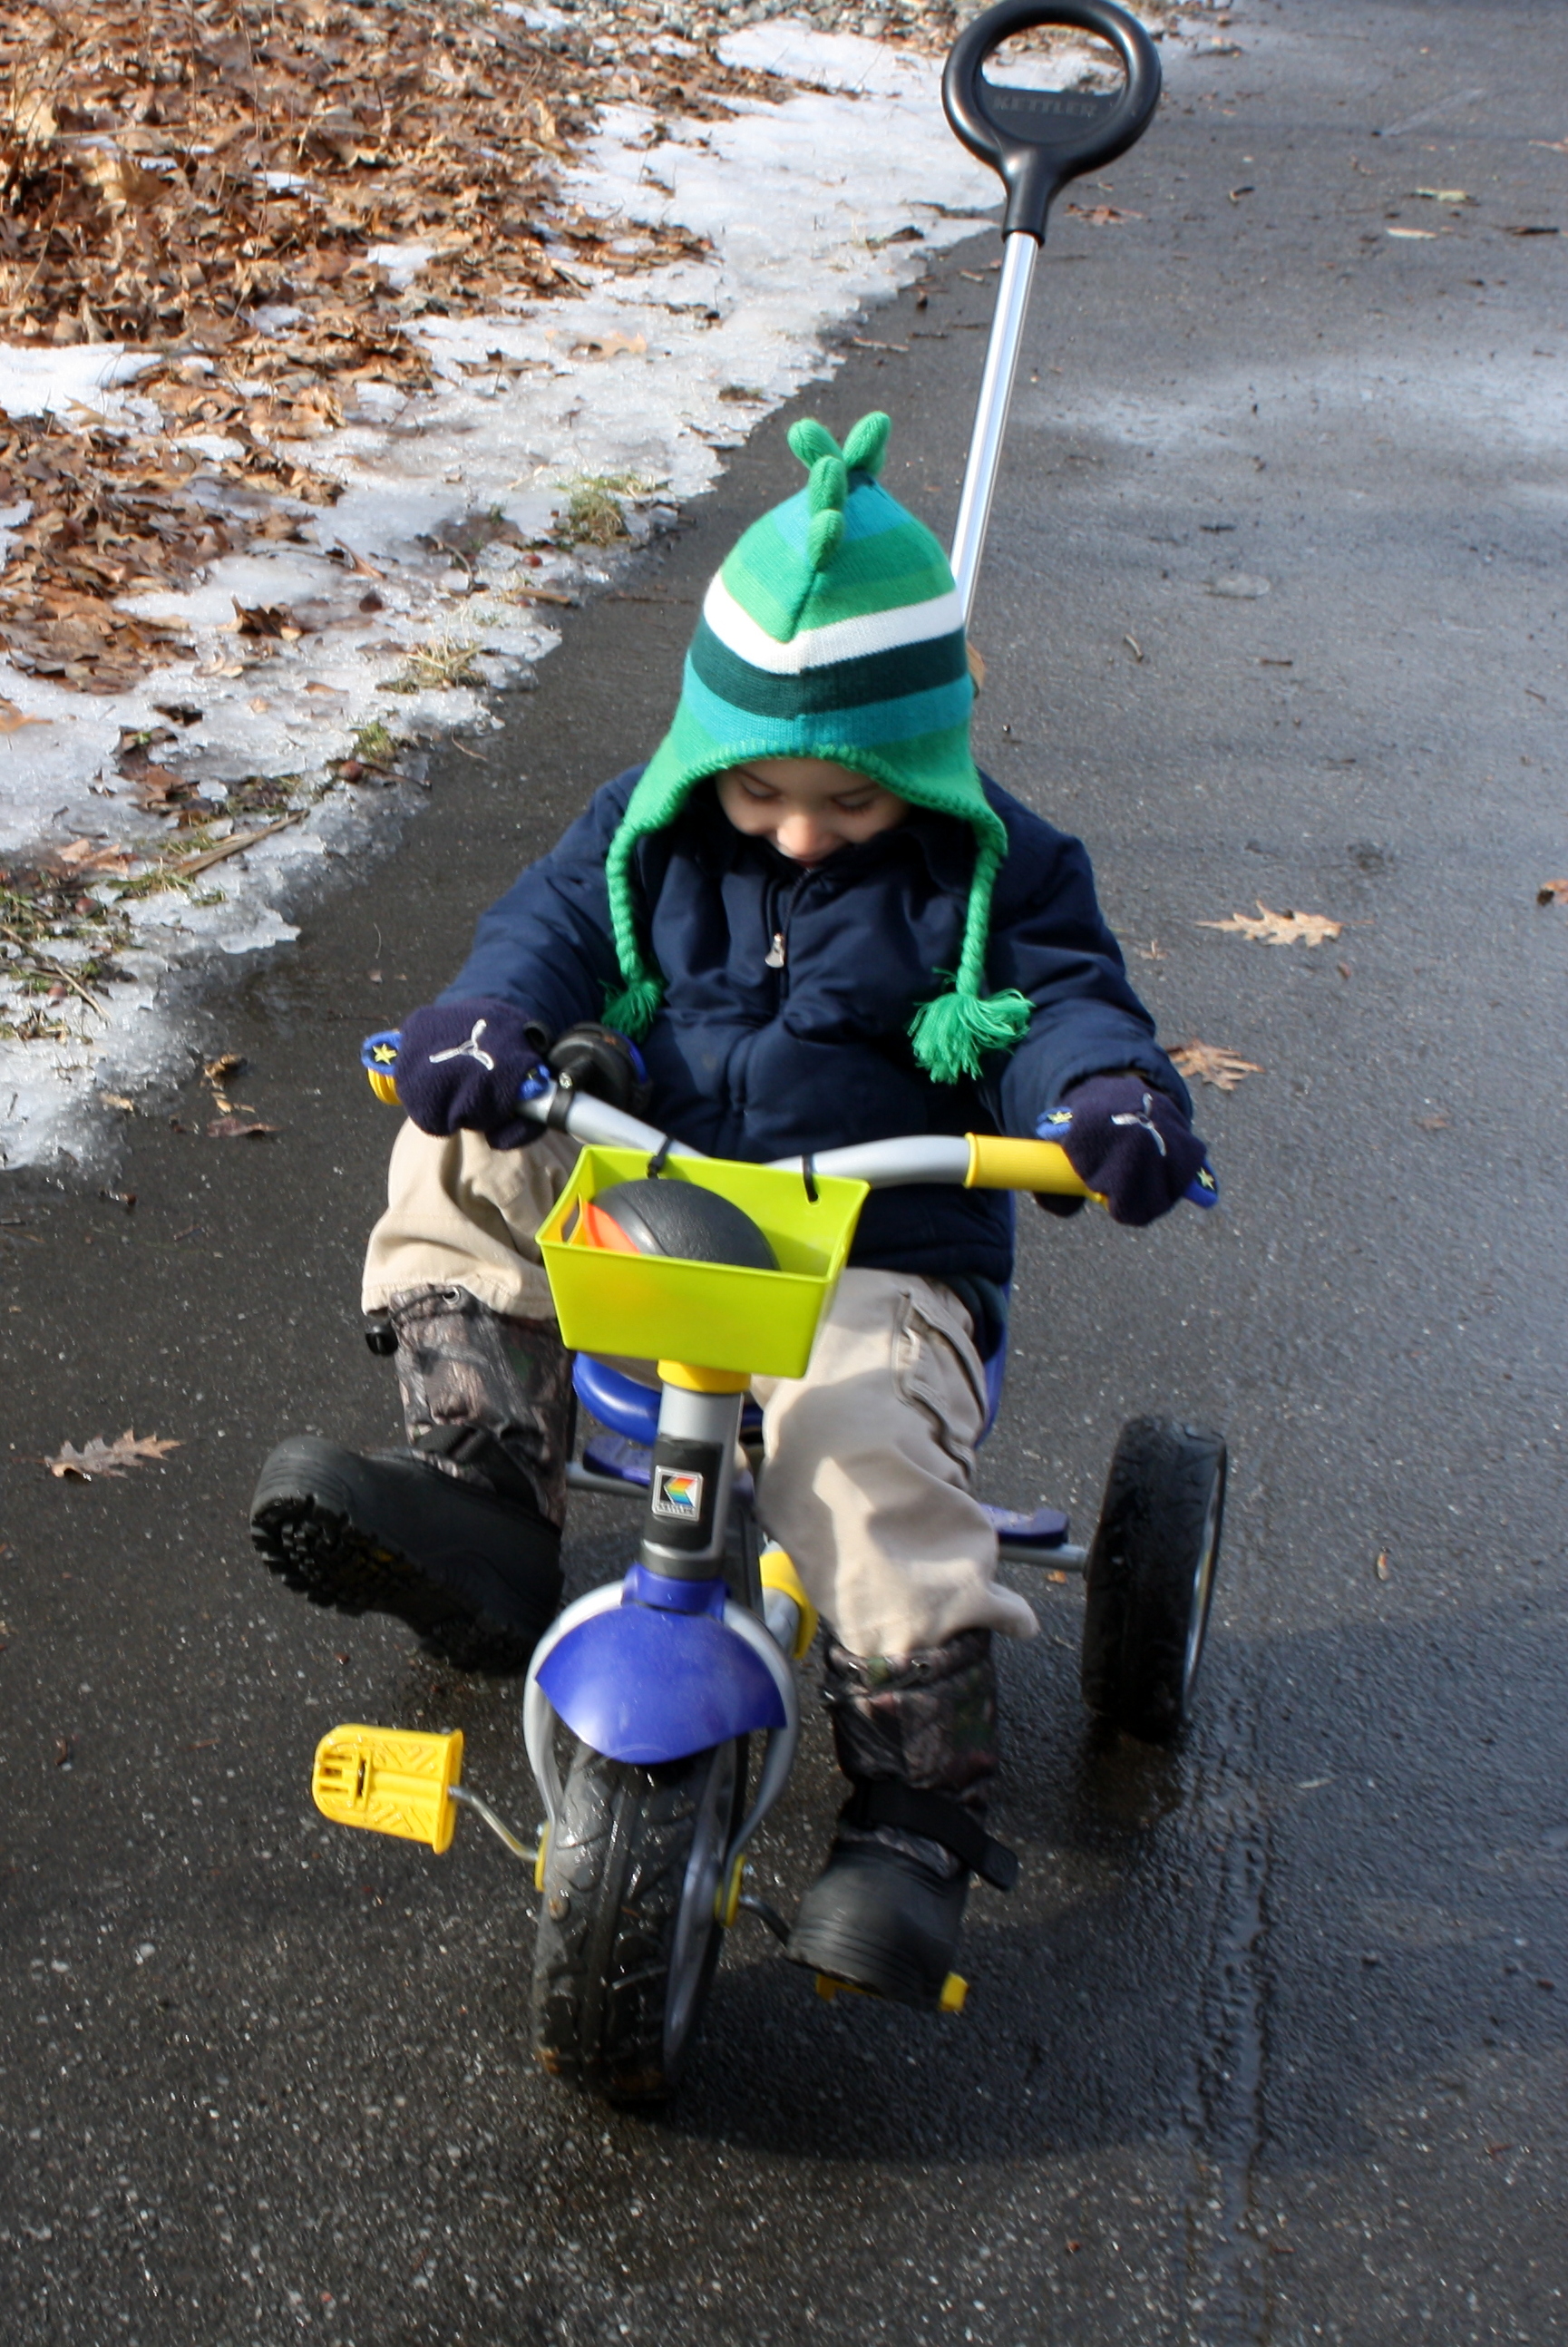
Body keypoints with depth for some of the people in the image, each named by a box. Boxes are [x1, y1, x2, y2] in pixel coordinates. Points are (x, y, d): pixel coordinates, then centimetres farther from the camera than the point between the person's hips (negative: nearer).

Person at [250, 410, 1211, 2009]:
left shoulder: (989, 869, -5)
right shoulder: (651, 822, 3)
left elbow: (1064, 1000, -11)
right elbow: (557, 919, -5)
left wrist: (1112, 1095, -36)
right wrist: (491, 1020, -29)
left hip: (876, 1266, -4)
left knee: (861, 1456, -32)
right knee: (459, 1158, -15)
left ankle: (917, 1814, -17)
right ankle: (483, 1495, -16)